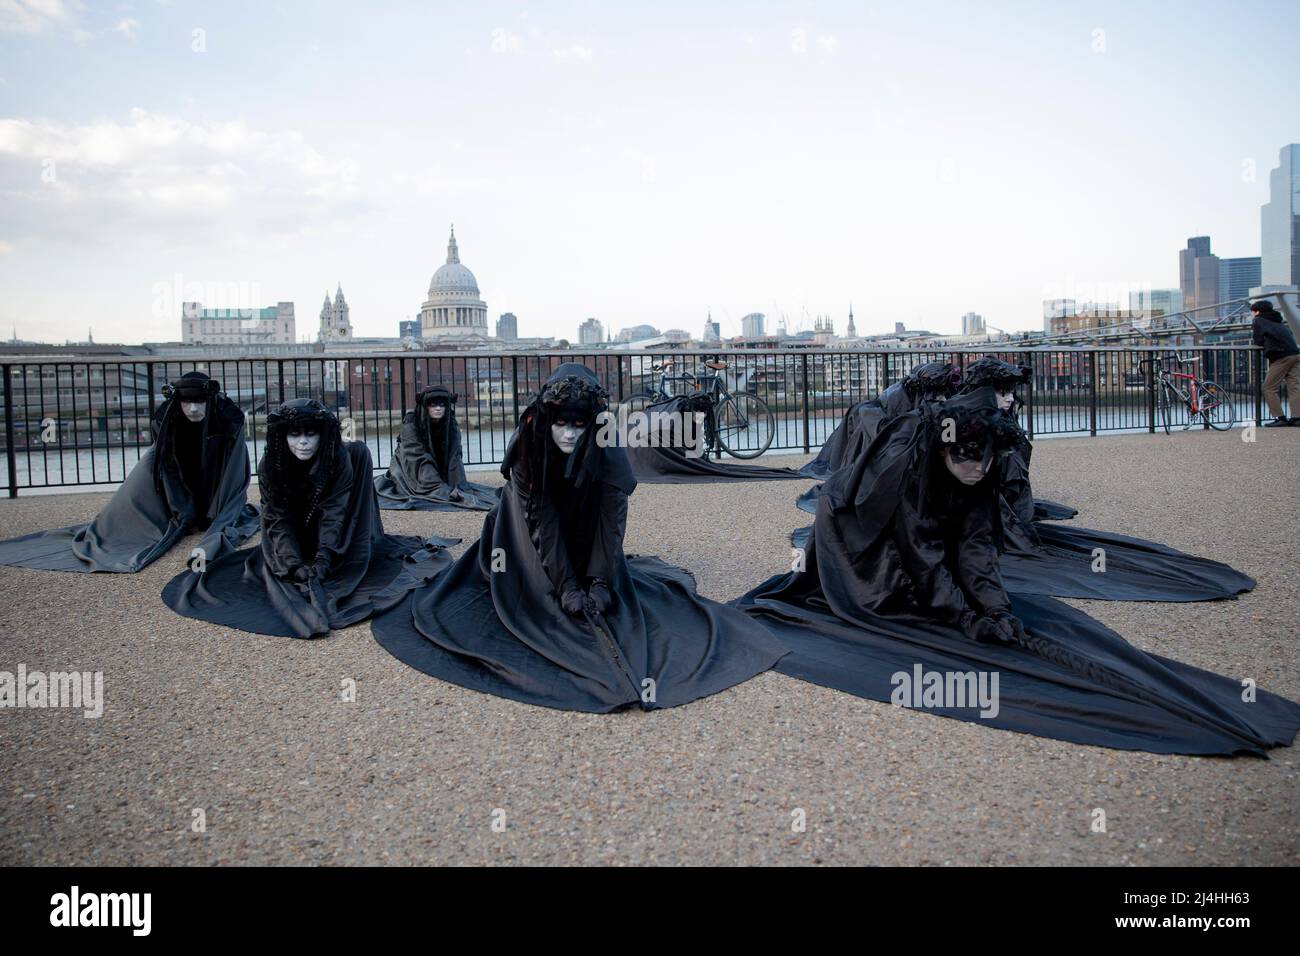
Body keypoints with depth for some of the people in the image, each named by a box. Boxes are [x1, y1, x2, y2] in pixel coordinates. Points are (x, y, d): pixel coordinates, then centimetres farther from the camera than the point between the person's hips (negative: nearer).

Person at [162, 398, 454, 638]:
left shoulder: (340, 459, -30)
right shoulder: (271, 465, -26)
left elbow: (333, 513, -31)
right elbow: (278, 519, -27)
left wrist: (323, 558, -44)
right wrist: (295, 564, -40)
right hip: (294, 536, 1)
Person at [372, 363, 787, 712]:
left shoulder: (607, 453, -30)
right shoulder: (527, 446, -31)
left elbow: (612, 521, -27)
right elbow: (542, 522, -30)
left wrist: (600, 583, -35)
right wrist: (566, 587, -34)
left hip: (584, 531, 1)